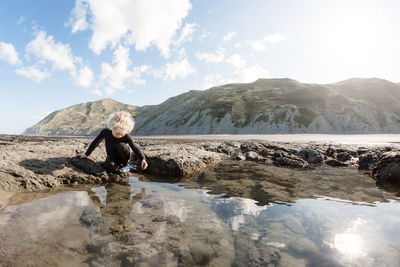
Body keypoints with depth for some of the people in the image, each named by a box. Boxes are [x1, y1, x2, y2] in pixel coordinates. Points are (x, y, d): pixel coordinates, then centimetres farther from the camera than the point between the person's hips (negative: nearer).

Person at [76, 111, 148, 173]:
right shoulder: (105, 132, -15)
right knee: (109, 166, -36)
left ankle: (125, 164, -11)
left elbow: (135, 148, -21)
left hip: (123, 157, -1)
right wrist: (86, 154, 4)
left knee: (121, 145, -35)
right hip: (112, 157, 1)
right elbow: (95, 142, -1)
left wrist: (143, 159, -37)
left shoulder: (127, 137, -21)